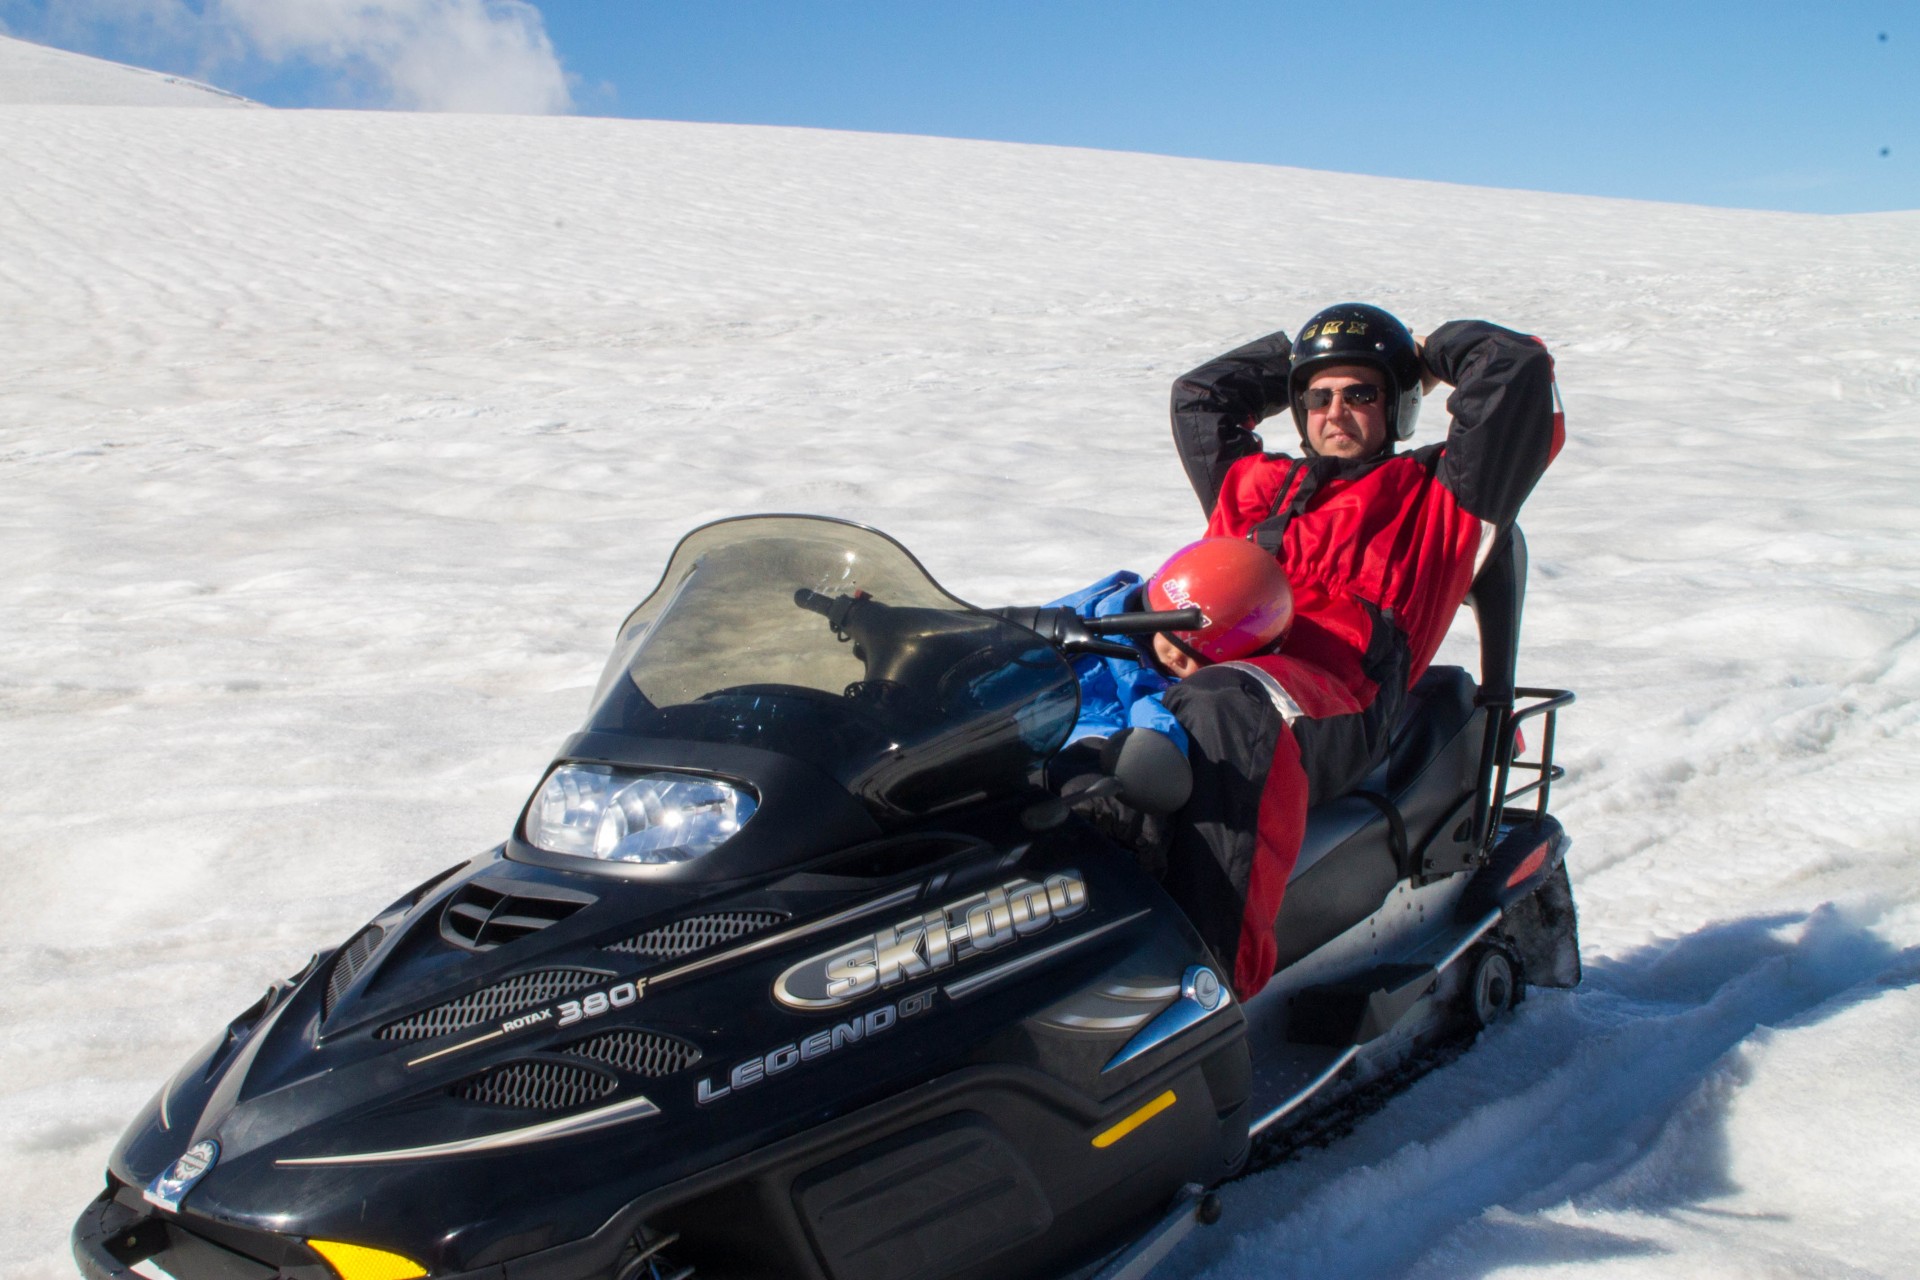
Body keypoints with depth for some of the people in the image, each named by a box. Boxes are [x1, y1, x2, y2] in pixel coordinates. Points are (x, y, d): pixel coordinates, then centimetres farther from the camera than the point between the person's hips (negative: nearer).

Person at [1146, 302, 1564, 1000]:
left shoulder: (1440, 496, 24)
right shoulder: (1254, 482, 38)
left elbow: (1519, 368, 15)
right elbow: (1197, 396, 53)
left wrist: (1433, 350, 34)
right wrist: (1295, 359, 51)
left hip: (1338, 702, -5)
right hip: (1202, 672, 5)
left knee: (1223, 714, -42)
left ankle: (1213, 970, -52)